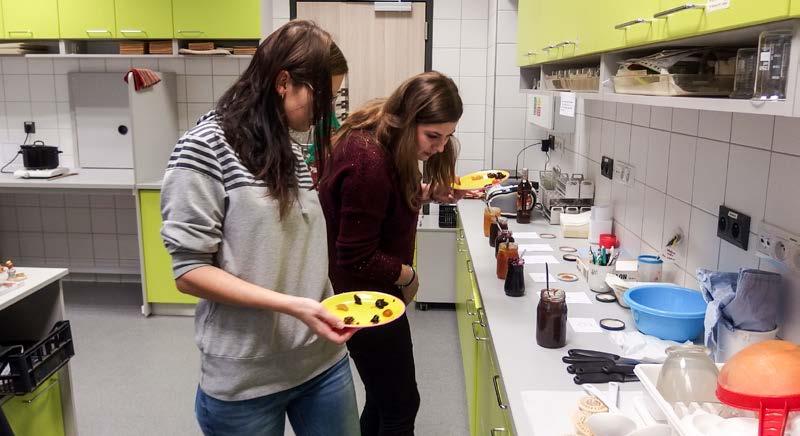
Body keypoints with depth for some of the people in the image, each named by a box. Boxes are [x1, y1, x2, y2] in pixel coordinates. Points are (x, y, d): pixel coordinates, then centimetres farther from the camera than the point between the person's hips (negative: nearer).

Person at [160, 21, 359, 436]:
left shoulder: (290, 151, 8)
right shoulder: (205, 146, -13)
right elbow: (190, 271, -16)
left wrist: (322, 308, 5)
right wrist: (290, 305, -23)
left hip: (323, 360, 6)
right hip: (245, 379, -6)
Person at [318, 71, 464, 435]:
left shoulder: (380, 142, 0)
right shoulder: (368, 163, -30)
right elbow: (357, 260, -27)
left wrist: (427, 193, 0)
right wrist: (407, 275, -11)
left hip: (371, 294, 10)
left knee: (384, 399, 23)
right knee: (401, 406, 7)